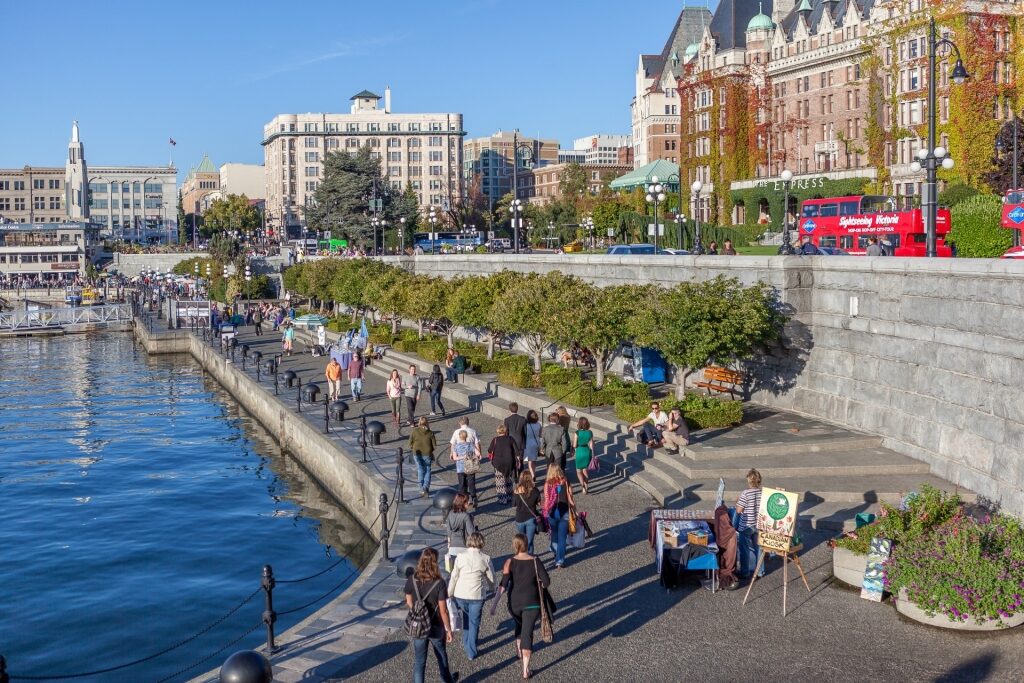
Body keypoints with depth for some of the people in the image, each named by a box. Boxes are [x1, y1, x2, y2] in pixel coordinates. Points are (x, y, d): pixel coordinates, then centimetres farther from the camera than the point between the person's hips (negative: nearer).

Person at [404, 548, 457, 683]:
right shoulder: (439, 583, -22)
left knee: (419, 661, 13)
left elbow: (409, 603, 0)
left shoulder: (411, 580, -12)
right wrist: (448, 629, -5)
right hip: (436, 627, -1)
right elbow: (443, 610, -18)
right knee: (441, 655, 24)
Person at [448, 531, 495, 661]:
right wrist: (490, 589, 23)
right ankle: (471, 652, 16)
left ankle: (466, 643, 39)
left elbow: (454, 577, -4)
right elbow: (491, 578, 2)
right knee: (474, 623, 12)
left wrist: (449, 594, 8)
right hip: (477, 595, -1)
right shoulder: (485, 559, -8)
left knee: (466, 617, 27)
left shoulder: (460, 557, -8)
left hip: (460, 594, 1)